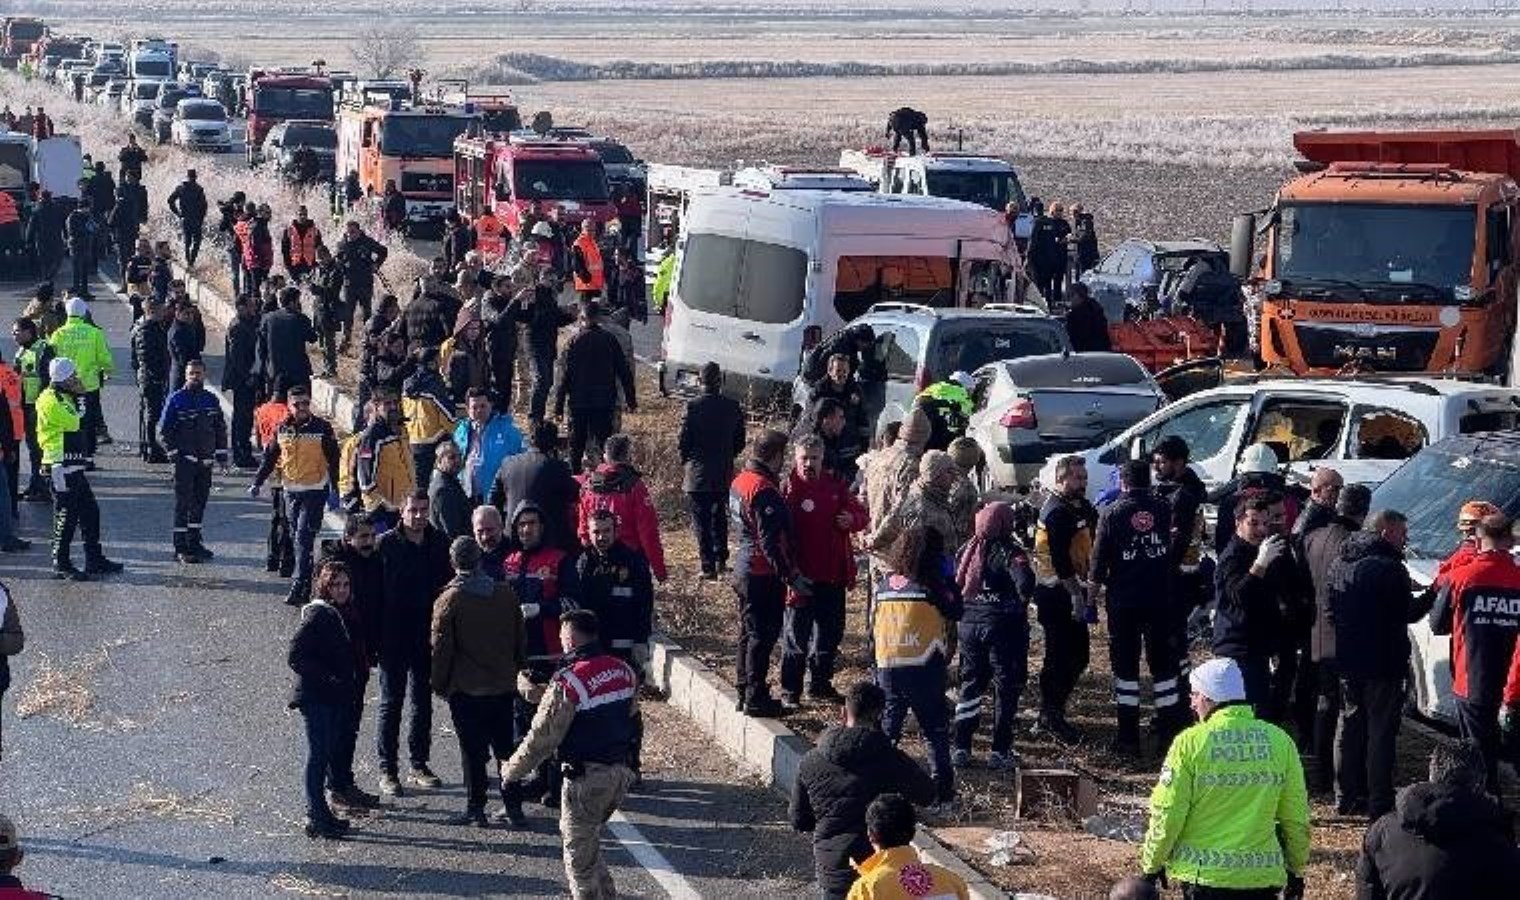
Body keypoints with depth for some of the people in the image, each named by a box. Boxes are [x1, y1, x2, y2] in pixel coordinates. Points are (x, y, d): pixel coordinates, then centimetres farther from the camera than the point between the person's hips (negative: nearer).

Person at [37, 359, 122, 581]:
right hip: (60, 468, -10)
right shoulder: (50, 400, -14)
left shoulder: (65, 398, 17)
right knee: (66, 516, -4)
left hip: (73, 467, 10)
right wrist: (79, 396, -12)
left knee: (90, 512, 12)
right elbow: (73, 422, -20)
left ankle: (95, 560, 19)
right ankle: (61, 565, 4)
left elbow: (78, 425, 18)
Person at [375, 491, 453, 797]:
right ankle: (387, 769, 9)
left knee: (423, 702, 13)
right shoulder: (386, 544, -10)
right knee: (391, 703, 3)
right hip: (394, 637, -4)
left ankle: (419, 765, 23)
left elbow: (448, 585, 6)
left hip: (427, 635, 4)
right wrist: (377, 633, -14)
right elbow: (376, 588, -10)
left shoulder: (439, 543, 1)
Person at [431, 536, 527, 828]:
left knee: (473, 752, 2)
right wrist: (516, 672, 20)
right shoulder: (506, 595, 1)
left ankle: (475, 809, 5)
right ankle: (513, 806, 14)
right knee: (505, 747, 12)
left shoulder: (448, 600, -11)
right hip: (503, 686, 4)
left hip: (466, 688, -4)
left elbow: (441, 648, -10)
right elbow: (519, 640, 9)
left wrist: (440, 684, 1)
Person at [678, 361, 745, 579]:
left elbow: (682, 441, -10)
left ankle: (708, 566, -1)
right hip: (724, 474, 3)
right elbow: (740, 443, 5)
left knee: (701, 521, 2)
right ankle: (721, 559, 24)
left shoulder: (692, 406, -13)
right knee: (720, 518, 20)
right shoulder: (733, 407, -2)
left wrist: (687, 461, 9)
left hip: (697, 474, -3)